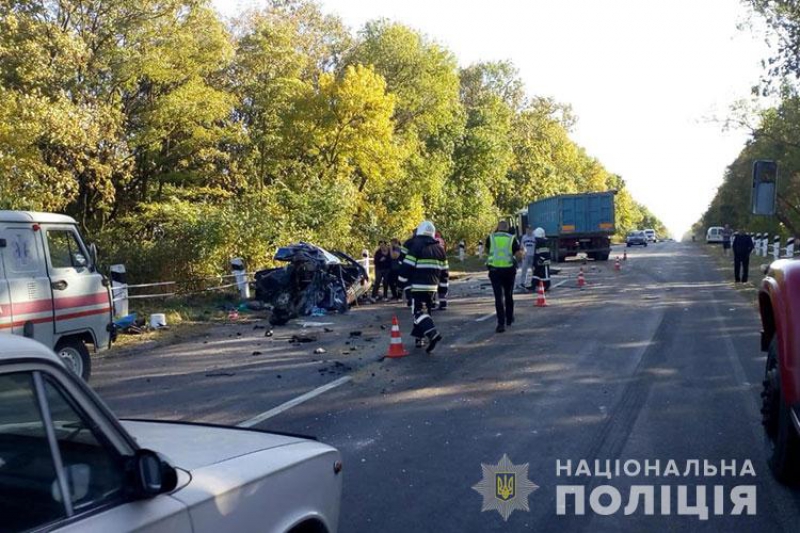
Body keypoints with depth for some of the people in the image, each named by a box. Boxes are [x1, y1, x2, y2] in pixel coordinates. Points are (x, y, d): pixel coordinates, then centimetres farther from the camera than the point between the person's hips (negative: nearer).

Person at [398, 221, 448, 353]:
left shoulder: (415, 247, -7)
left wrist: (403, 283, -1)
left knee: (419, 312, -8)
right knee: (425, 310, 18)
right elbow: (444, 271, 14)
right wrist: (443, 290, 20)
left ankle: (433, 334, -29)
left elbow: (406, 267, -11)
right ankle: (418, 337, 24)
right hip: (432, 287, 6)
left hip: (418, 286, -6)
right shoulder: (439, 249, 12)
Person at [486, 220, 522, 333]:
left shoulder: (491, 238, 1)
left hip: (495, 269, -1)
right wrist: (514, 259, 10)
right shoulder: (512, 238, -1)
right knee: (509, 295, 19)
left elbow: (487, 251, 18)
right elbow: (519, 254, -10)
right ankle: (509, 319, 31)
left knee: (499, 297, -3)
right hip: (509, 269, 1)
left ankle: (501, 323, -12)